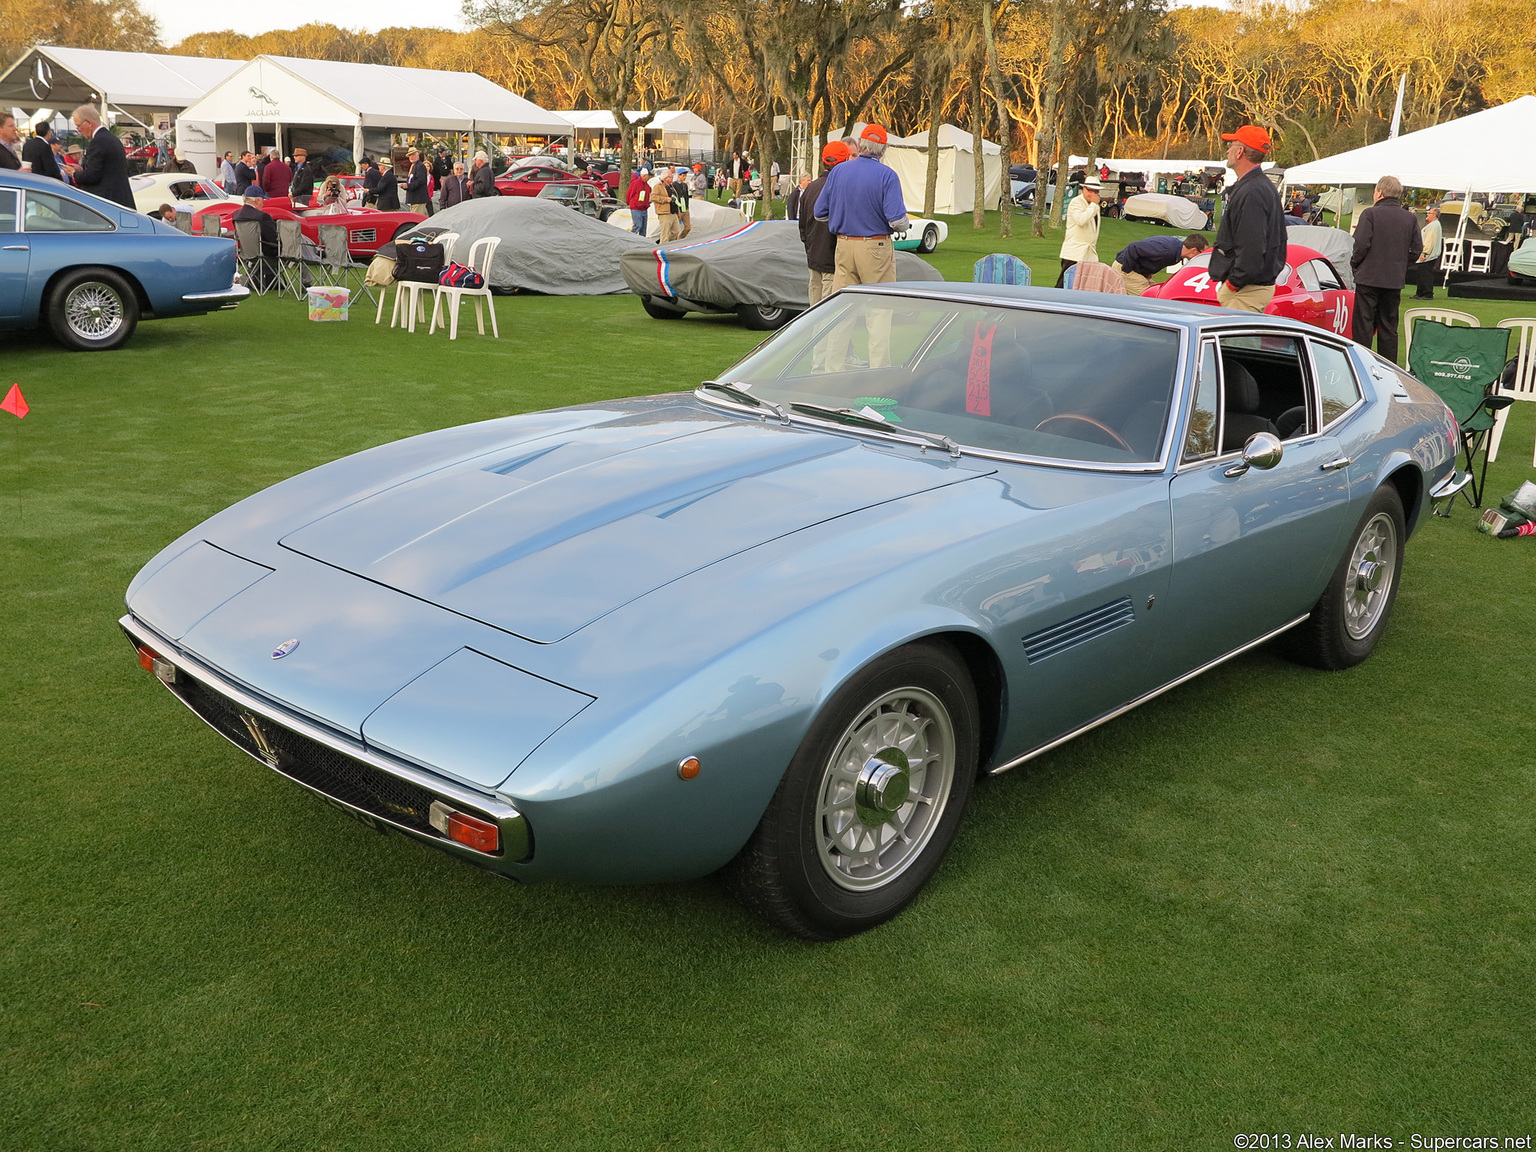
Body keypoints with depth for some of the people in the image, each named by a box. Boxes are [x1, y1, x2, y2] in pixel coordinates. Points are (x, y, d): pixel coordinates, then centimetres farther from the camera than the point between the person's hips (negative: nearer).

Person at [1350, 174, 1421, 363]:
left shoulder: (1370, 214, -7)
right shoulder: (1411, 218, 8)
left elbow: (1361, 244, -13)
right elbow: (1417, 249, 7)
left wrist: (1355, 263, 3)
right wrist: (1400, 265, 20)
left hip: (1369, 277, -4)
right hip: (1395, 281, 5)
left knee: (1363, 326, -1)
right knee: (1389, 328, 9)